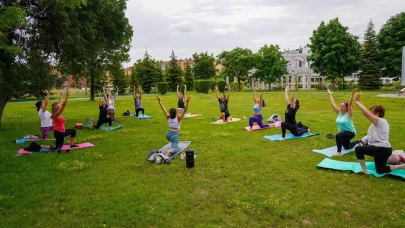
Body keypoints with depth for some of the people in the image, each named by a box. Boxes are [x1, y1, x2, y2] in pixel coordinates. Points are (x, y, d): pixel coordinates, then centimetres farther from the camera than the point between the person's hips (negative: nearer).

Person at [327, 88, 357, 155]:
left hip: (350, 132, -8)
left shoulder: (349, 114, -16)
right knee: (346, 147, 27)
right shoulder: (339, 112, -1)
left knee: (338, 135, -38)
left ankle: (339, 152, -31)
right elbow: (332, 104, 0)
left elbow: (350, 104, -31)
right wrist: (330, 94, 3)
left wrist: (352, 94, -40)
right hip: (343, 133, 8)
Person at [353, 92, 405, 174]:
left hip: (381, 149, -11)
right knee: (380, 170, 20)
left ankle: (364, 170, -6)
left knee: (358, 149, -12)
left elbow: (365, 112, -21)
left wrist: (356, 101, -15)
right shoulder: (381, 122, 16)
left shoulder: (380, 121, -15)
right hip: (383, 149, 11)